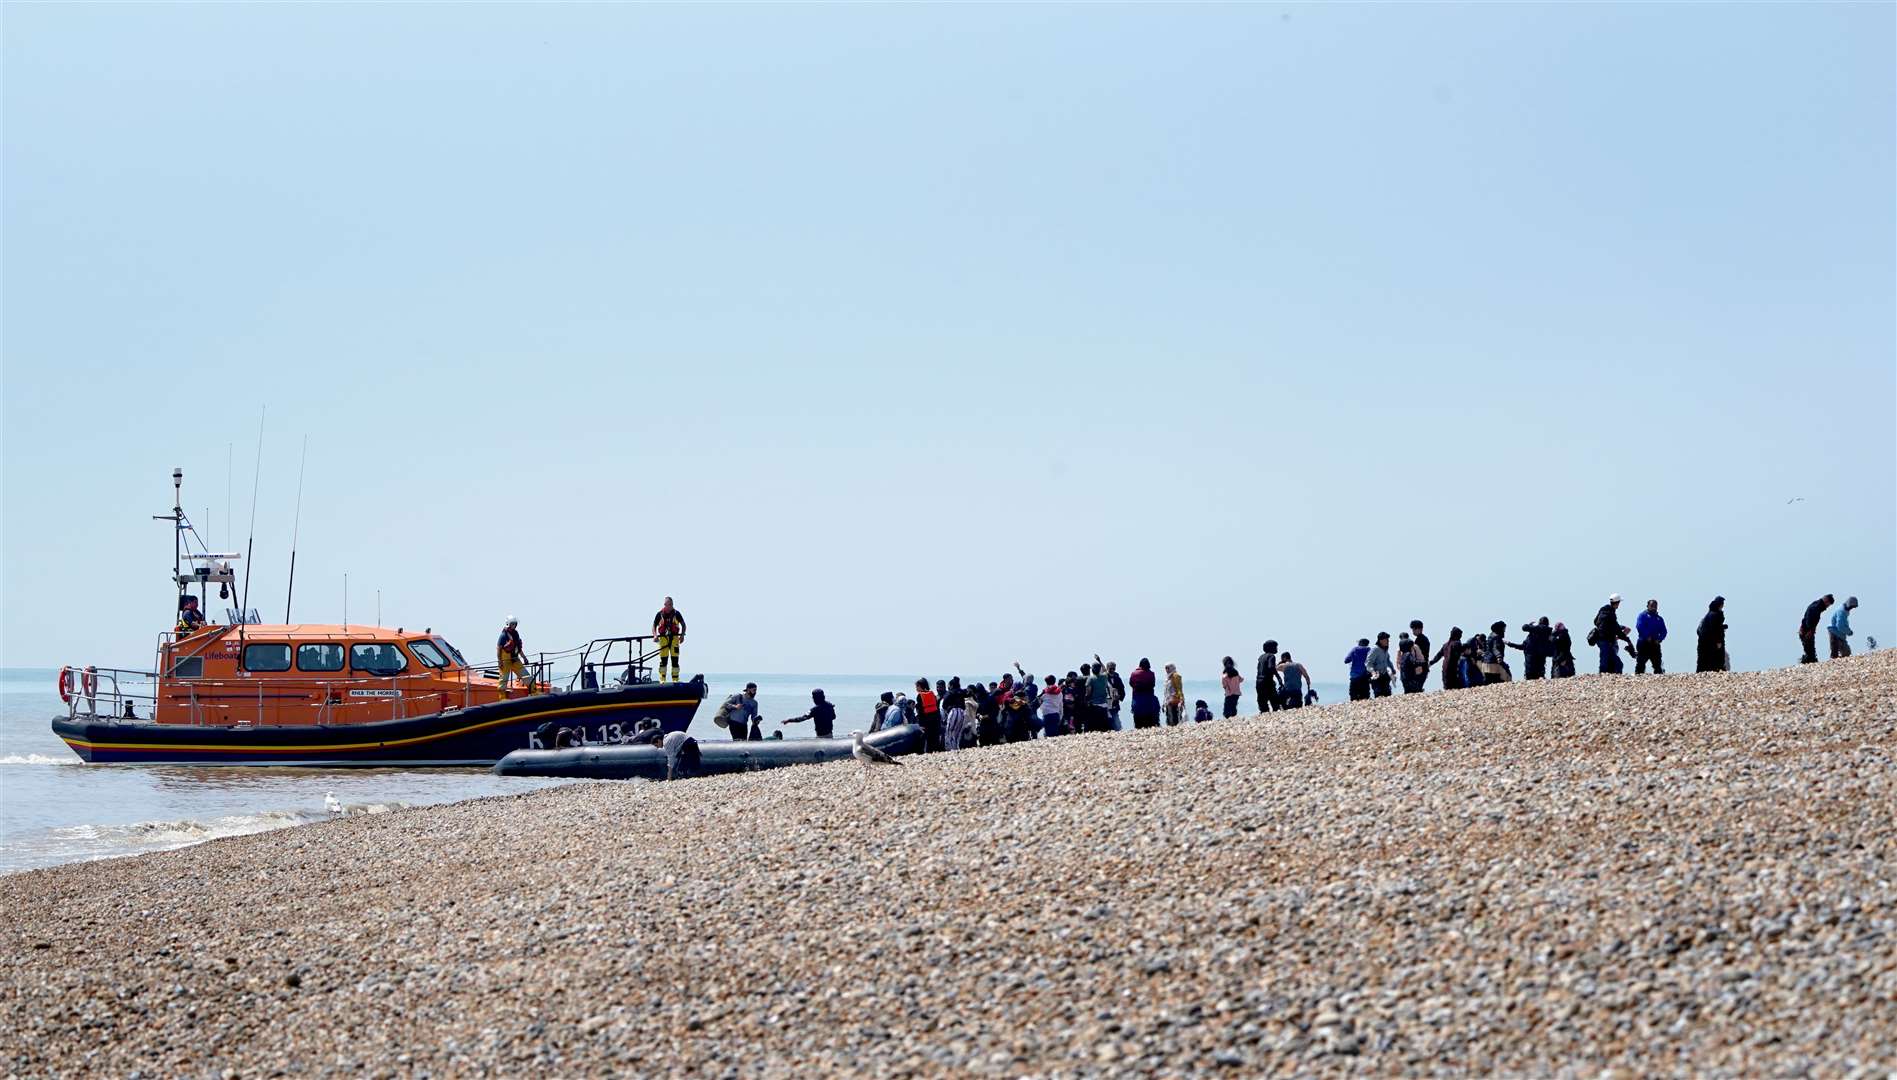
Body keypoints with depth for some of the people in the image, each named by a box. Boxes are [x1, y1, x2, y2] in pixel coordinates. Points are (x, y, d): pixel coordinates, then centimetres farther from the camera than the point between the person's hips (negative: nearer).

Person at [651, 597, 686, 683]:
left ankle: (675, 679, 4)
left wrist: (682, 635, -4)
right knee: (663, 659, -3)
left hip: (674, 638, 0)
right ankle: (662, 679, 1)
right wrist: (655, 635, -10)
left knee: (675, 659, -1)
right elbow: (654, 626, 8)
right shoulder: (660, 614, 3)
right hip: (663, 638, 0)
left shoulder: (676, 613, 3)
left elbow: (683, 625, 10)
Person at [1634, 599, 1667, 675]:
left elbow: (1663, 632, 14)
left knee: (1657, 663, 4)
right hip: (1644, 643, -5)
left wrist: (1659, 639, -5)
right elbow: (1639, 626, -11)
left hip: (1655, 644, 5)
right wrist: (1647, 637, -16)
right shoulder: (1642, 615, 4)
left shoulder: (1659, 619, 20)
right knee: (1640, 663, -7)